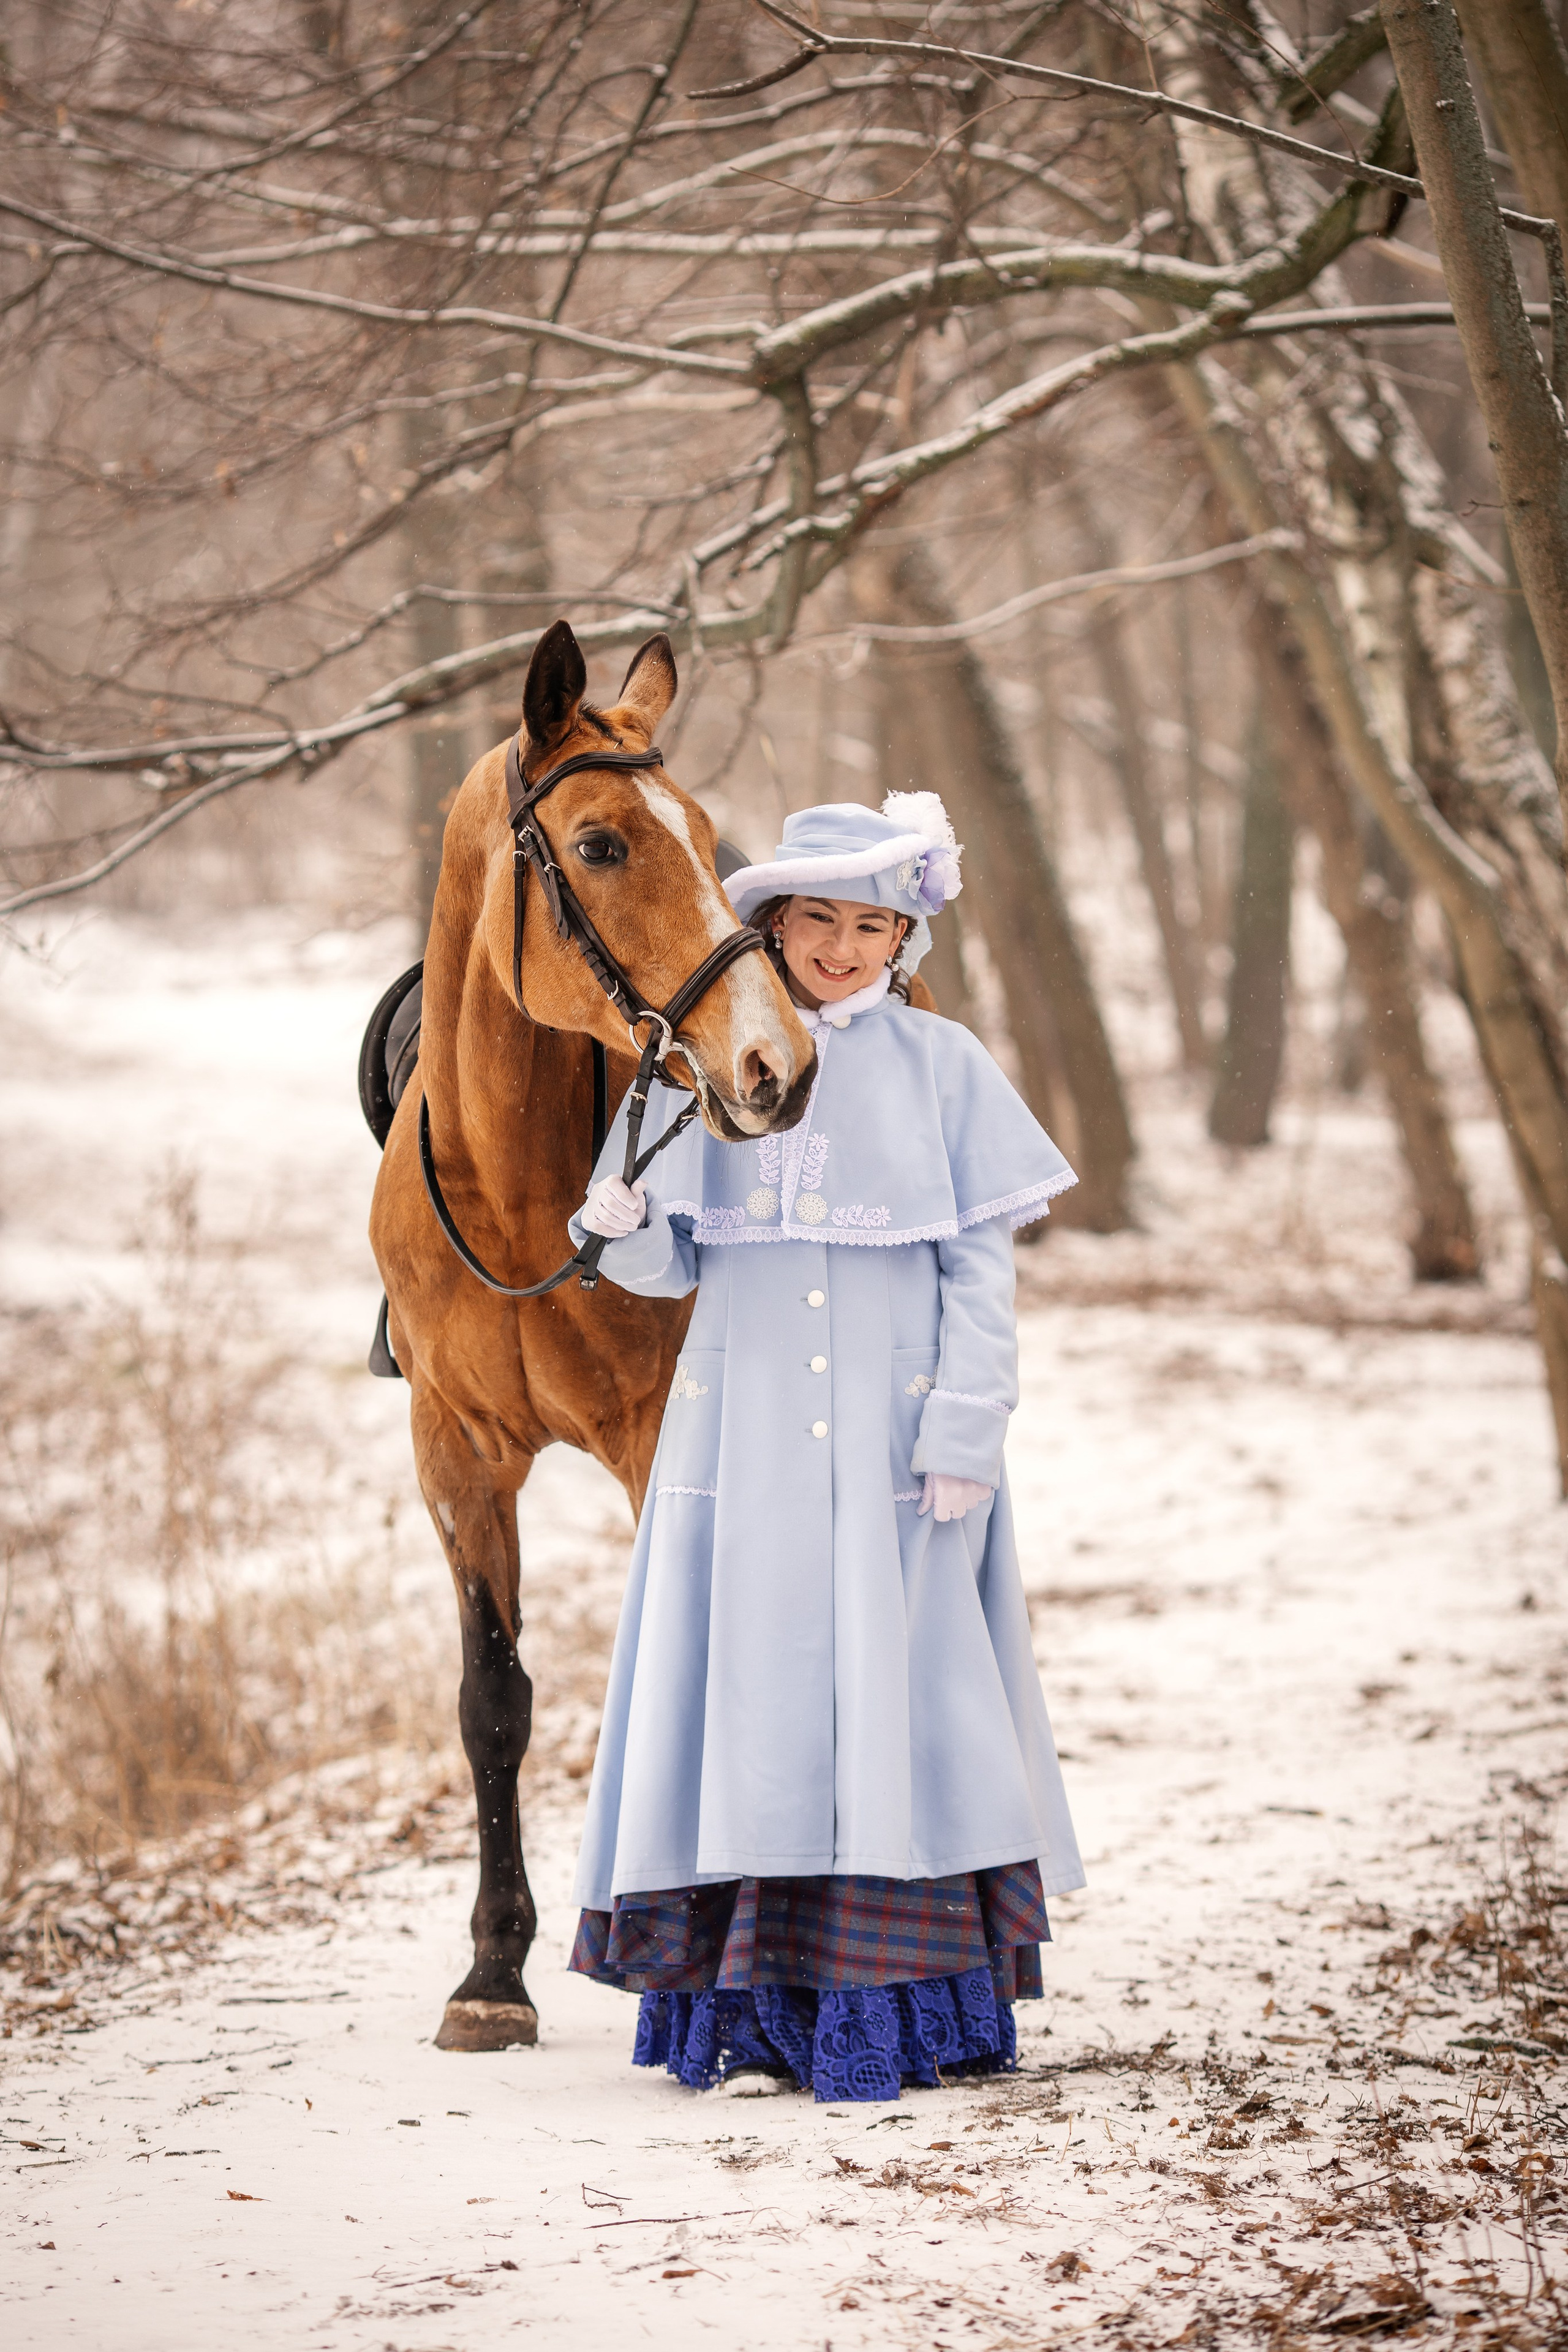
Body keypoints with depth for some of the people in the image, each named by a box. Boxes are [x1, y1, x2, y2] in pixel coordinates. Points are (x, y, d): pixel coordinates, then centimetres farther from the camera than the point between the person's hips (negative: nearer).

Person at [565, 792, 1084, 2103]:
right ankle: (756, 2014, 4)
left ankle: (906, 2009, 4)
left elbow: (982, 1269, 1)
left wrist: (964, 1431, -8)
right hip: (748, 1441, 1)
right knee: (756, 1700, 0)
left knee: (899, 1696, -1)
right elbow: (675, 1265, 7)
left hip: (897, 1442, -1)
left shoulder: (943, 1066, 3)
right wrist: (625, 1230, -15)